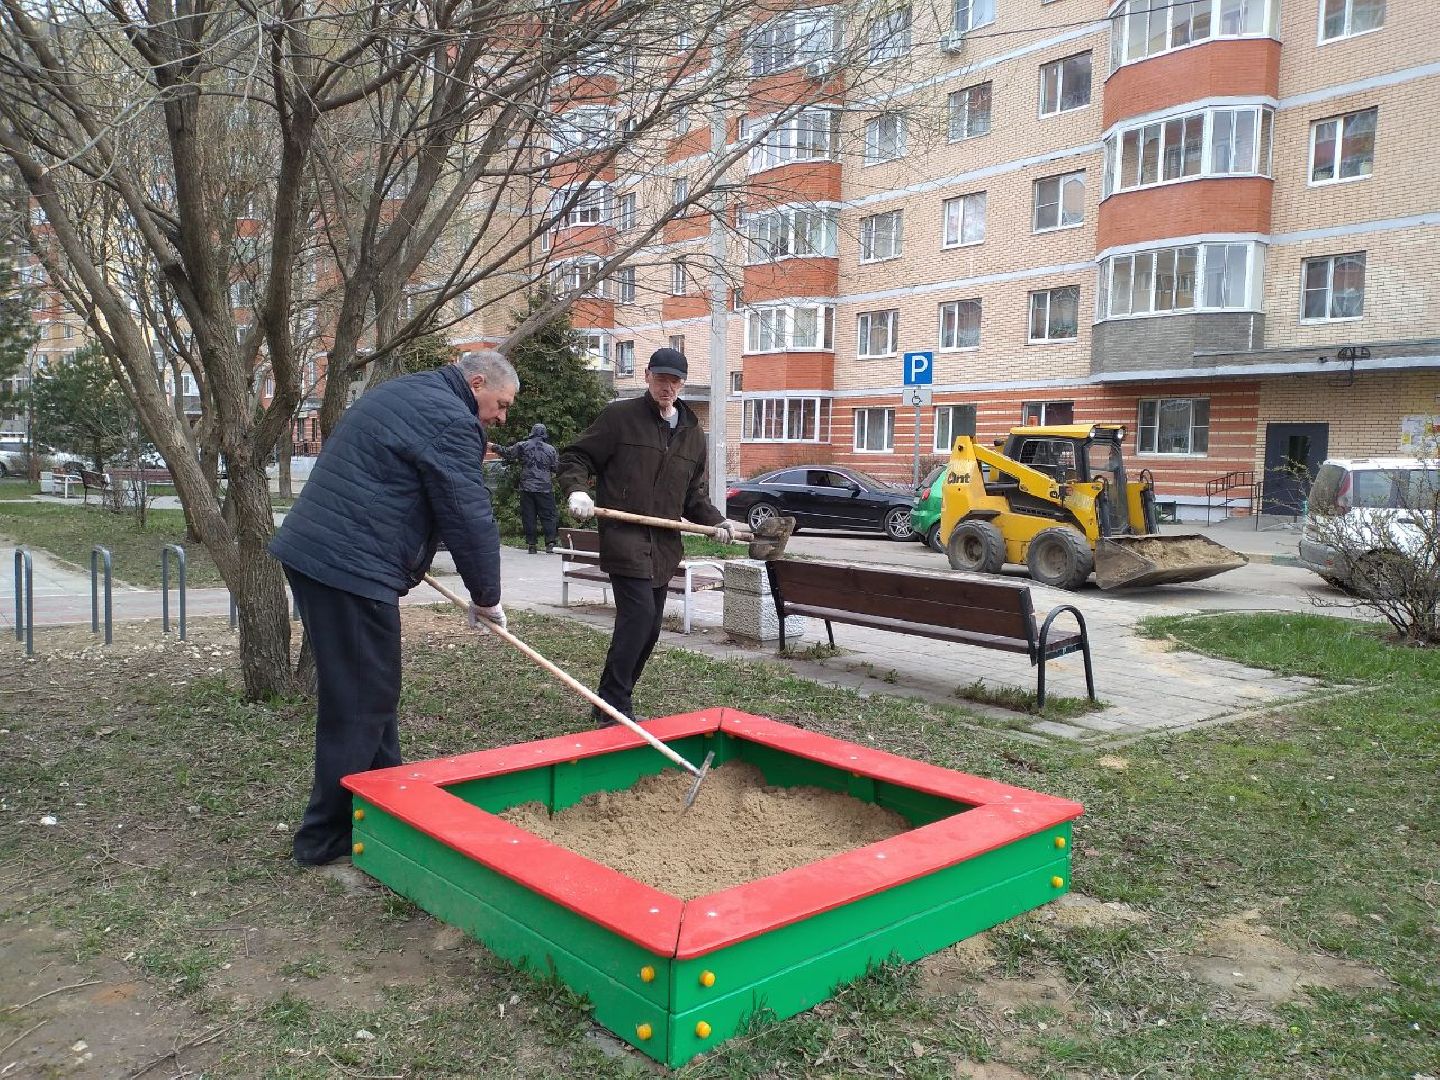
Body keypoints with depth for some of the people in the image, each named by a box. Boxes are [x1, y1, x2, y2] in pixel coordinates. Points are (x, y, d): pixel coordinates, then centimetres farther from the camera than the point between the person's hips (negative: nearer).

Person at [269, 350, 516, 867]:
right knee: (361, 702, -2)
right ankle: (327, 835, 7)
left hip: (309, 549, 11)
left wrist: (408, 563, 29)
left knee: (368, 691, 18)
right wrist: (485, 597, 0)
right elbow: (470, 516, -12)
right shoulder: (452, 421, -11)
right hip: (352, 569, -11)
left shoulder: (402, 394, 22)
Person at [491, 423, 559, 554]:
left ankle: (531, 544, 5)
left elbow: (507, 453, 6)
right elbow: (556, 468, 7)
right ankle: (550, 544, -9)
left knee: (528, 516, 6)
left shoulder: (522, 446, 0)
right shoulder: (550, 449, 1)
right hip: (545, 488, -1)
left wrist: (494, 447, 22)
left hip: (527, 488, 1)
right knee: (548, 516, 2)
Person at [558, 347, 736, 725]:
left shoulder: (693, 434, 14)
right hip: (624, 535, -7)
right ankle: (614, 703, -6)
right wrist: (576, 490, -19)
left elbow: (693, 494, 20)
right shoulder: (619, 416, -2)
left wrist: (715, 521, 4)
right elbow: (575, 456, 0)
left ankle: (614, 701, 25)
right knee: (639, 612, -18)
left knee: (649, 627, 10)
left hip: (664, 544, 7)